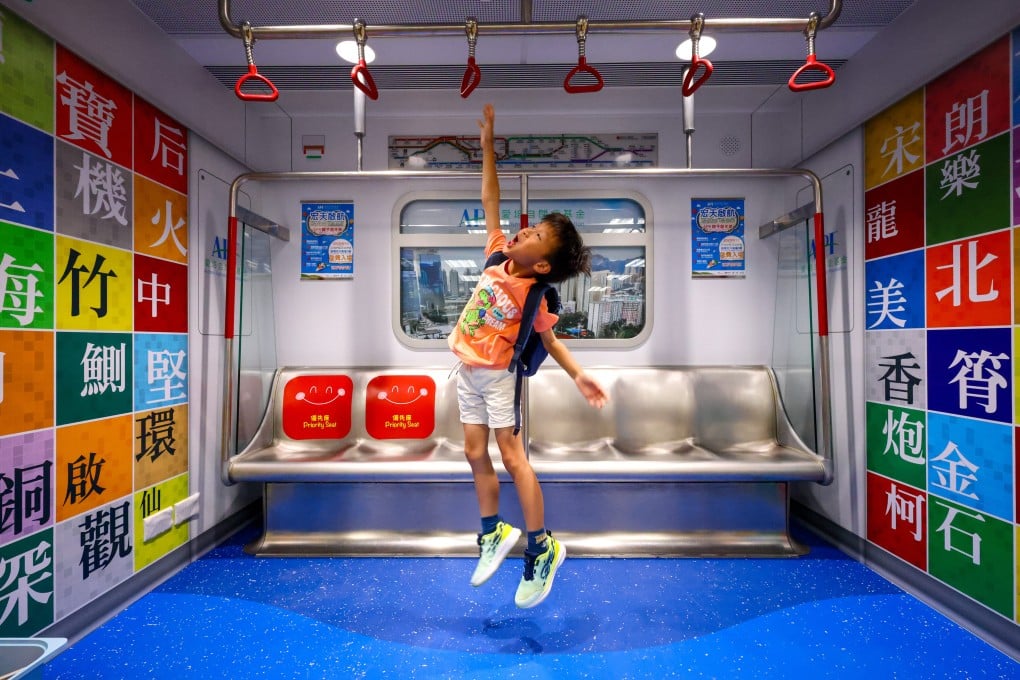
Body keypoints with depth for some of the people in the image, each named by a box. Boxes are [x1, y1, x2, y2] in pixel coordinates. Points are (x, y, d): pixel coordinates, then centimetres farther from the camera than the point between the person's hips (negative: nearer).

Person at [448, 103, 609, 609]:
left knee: (512, 457, -3)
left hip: (497, 377, -6)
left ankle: (542, 549, 12)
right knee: (475, 454, 11)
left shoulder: (531, 296, -16)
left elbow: (550, 341, -7)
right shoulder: (498, 254, -3)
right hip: (468, 373, 7)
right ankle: (493, 533, 29)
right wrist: (488, 143, 2)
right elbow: (490, 201, 2)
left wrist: (579, 377, -17)